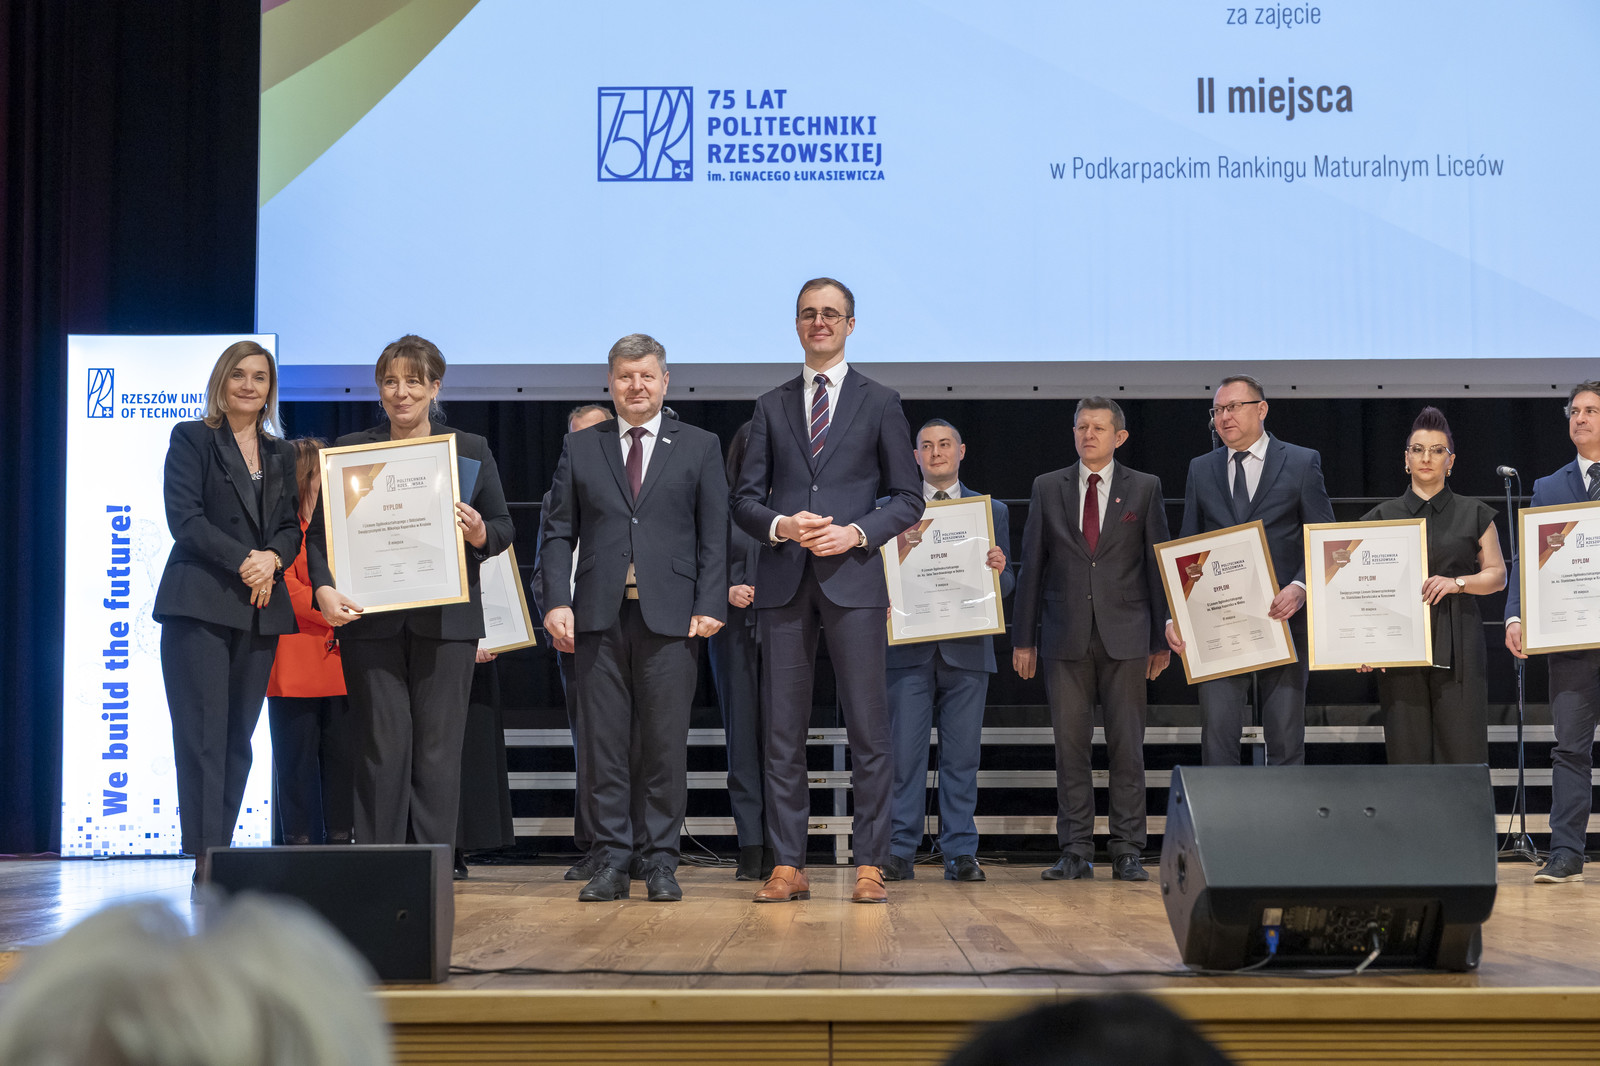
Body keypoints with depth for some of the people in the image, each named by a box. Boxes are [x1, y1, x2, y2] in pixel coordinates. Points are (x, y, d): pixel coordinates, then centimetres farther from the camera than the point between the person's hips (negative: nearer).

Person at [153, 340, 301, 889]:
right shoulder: (191, 439, 4)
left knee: (238, 739, 4)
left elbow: (291, 525, 15)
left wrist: (272, 558, -8)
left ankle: (221, 852, 8)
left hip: (260, 608, 5)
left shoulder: (280, 453, 19)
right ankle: (205, 860, -14)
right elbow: (185, 517, -6)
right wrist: (244, 561, -16)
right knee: (203, 735, -10)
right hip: (199, 605, -5)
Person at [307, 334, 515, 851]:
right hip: (371, 618, 0)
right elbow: (321, 529, 4)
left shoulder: (471, 449, 11)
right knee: (381, 746, -1)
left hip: (445, 619, 0)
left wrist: (480, 535, -13)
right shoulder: (350, 450, 10)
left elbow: (504, 526, 11)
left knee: (438, 747, 0)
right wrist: (324, 589, -13)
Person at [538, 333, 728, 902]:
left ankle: (661, 862, 8)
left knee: (665, 743, 0)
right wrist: (556, 601, -3)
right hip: (600, 617, 1)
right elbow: (558, 531, 9)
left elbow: (715, 535, 5)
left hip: (669, 616, -1)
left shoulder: (700, 448, 9)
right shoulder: (579, 447, 13)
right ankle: (611, 861, 8)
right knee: (603, 743, 2)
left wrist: (710, 605, -6)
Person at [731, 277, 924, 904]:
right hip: (783, 582, 2)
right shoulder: (771, 407, 15)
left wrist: (855, 533, -10)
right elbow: (746, 499, 12)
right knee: (783, 729, 2)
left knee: (867, 728, -3)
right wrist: (780, 525, -9)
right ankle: (788, 867, 6)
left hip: (853, 578, -2)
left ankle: (870, 865, 3)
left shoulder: (879, 403, 9)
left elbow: (907, 498, 6)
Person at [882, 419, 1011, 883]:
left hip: (967, 649, 1)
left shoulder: (992, 510, 14)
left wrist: (999, 570, -11)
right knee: (905, 753, -3)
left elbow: (1005, 585, 11)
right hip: (909, 648, -1)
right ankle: (900, 853, 2)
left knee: (962, 756, 2)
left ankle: (961, 853, 6)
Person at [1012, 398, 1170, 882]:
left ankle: (1128, 854, 6)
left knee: (1127, 748, 0)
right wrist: (1023, 638, 5)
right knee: (1070, 747, 2)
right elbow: (1032, 565, 9)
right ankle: (1075, 852, 8)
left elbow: (1158, 565, 6)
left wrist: (1161, 639, 2)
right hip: (1066, 637, 1)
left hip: (1125, 637, -1)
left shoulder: (1144, 488, 6)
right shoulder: (1048, 488, 9)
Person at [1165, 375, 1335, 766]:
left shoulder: (1302, 463, 4)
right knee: (1218, 732, -3)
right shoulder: (1201, 470, 12)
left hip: (1281, 619, -2)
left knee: (1285, 738, 3)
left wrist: (1301, 587, -17)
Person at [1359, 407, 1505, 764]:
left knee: (1461, 748, -7)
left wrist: (1457, 582, -11)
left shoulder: (1474, 514, 9)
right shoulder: (1383, 516, 10)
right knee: (1408, 747, -1)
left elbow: (1498, 576, 8)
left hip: (1457, 645, -1)